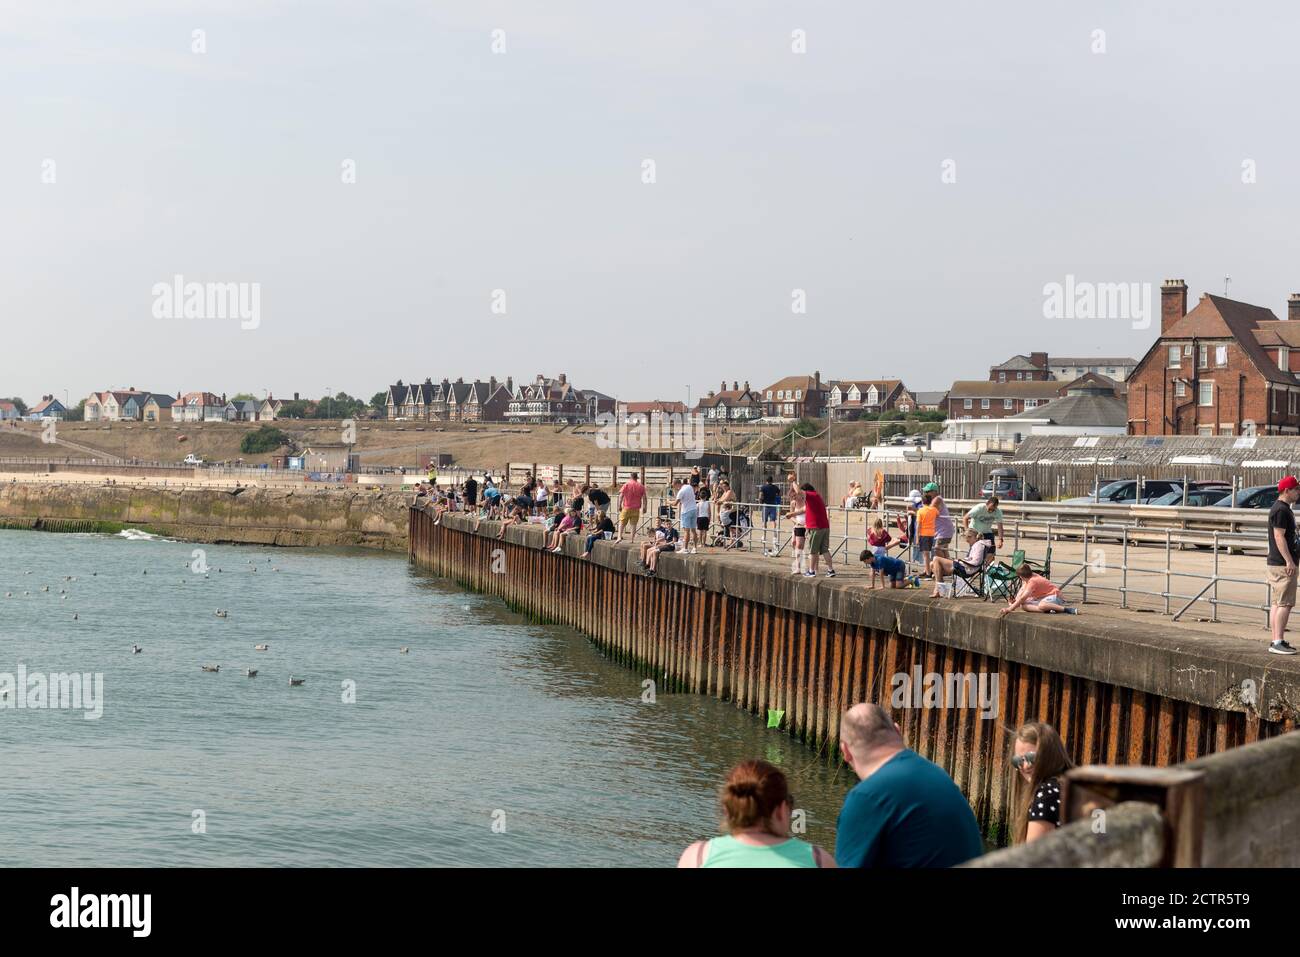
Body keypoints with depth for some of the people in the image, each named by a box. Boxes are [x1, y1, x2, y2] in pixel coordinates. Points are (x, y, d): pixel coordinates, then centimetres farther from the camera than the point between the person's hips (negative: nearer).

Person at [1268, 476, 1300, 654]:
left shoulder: (1284, 509, 18)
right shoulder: (1281, 510, -15)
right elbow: (1279, 536, -21)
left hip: (1277, 564, 11)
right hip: (1282, 564, -11)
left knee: (1277, 604, 10)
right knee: (1284, 603, -10)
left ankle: (1276, 641, 13)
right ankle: (1278, 641, -11)